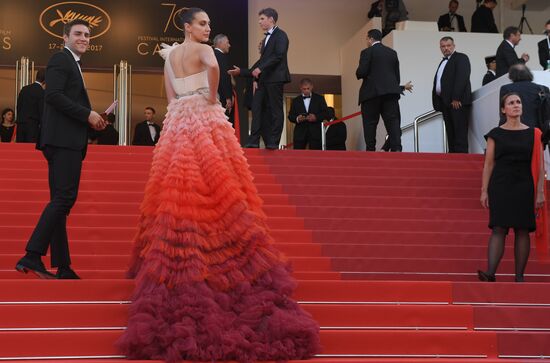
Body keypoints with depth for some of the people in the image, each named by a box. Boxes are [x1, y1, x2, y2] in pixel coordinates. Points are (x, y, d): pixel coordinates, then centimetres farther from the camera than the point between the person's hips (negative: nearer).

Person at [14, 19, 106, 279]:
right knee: (64, 198, -16)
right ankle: (32, 256, -18)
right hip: (63, 140, -10)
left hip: (68, 142, 10)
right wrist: (87, 114, -15)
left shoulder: (72, 63, 26)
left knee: (61, 201, 8)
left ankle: (62, 267, 10)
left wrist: (91, 120, 10)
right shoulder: (61, 59, -3)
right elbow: (53, 95, -17)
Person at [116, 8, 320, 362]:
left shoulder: (169, 55, 18)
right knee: (218, 187, -5)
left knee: (178, 192, 5)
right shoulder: (203, 50, -4)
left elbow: (170, 97, 16)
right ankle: (219, 267, -8)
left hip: (177, 125, 7)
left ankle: (177, 275, 6)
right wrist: (212, 98, -14)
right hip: (205, 121, -7)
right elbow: (214, 67, -27)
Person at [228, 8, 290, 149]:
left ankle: (273, 143, -2)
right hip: (264, 79, 9)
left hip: (275, 78, -8)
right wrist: (242, 72, 20)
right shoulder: (266, 39, 23)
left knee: (275, 110, -4)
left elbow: (279, 55, -16)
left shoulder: (280, 35, -3)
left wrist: (260, 68, -19)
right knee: (258, 109, 3)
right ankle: (254, 141, 3)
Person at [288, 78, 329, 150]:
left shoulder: (319, 99, 12)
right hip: (300, 133, 1)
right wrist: (297, 119, -13)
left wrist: (316, 117, -15)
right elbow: (290, 116, 10)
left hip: (315, 133, -1)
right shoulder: (295, 101, 16)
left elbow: (326, 113, 5)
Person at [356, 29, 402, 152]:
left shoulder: (367, 52, -3)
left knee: (370, 123, 2)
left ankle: (370, 150, 0)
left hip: (372, 92, -4)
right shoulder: (393, 53, 14)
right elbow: (397, 75, 14)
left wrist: (358, 74, 12)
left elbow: (361, 72, -10)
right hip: (391, 91, 4)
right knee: (393, 121, -2)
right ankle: (396, 148, -15)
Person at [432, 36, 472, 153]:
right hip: (446, 102, 8)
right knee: (450, 133, 6)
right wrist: (437, 102, 9)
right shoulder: (443, 62, 26)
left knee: (460, 132, -11)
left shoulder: (461, 58, 0)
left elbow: (462, 78, -13)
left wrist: (456, 98, -20)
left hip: (457, 101, -8)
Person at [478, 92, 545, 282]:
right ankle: (491, 272, -15)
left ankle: (519, 276, 5)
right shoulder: (495, 134, 6)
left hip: (524, 188, 1)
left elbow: (539, 166, 5)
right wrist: (484, 191, 0)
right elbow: (488, 164, 6)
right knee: (498, 229, -8)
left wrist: (540, 192, -1)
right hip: (500, 186, -1)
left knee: (522, 231, 1)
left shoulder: (533, 134, 7)